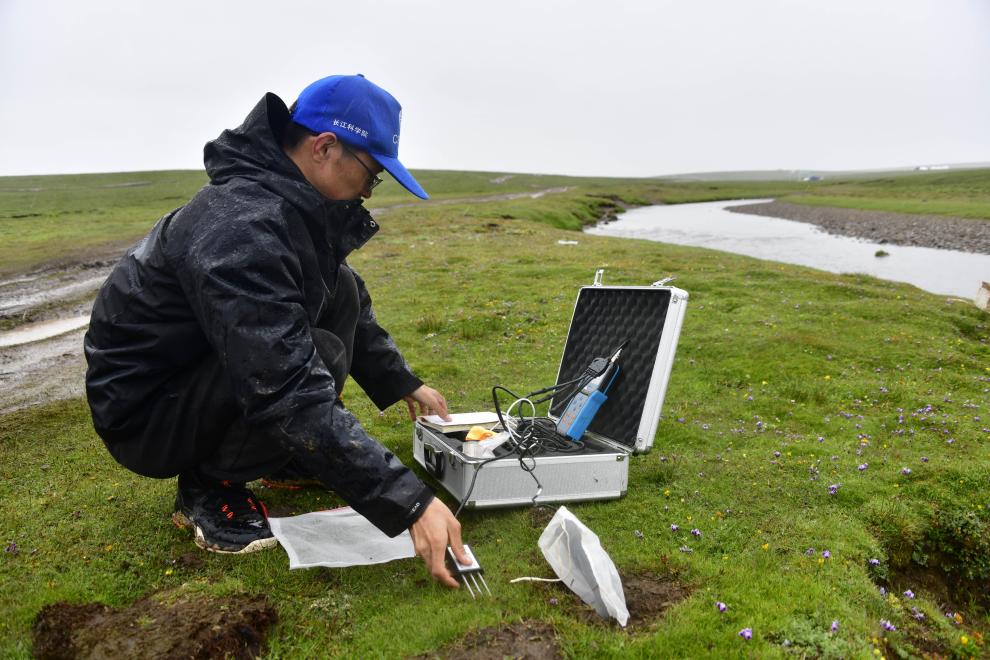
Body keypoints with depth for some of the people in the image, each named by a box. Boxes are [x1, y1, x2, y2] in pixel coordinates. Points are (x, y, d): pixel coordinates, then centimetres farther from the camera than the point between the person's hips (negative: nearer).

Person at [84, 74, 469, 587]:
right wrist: (409, 502, -39)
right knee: (321, 356, -31)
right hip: (145, 409, -9)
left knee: (343, 293, 0)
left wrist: (404, 384, 13)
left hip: (205, 363, 9)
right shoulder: (242, 229, -33)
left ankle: (291, 452, 9)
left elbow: (353, 313, 13)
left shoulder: (298, 204, -2)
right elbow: (289, 393, -39)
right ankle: (207, 486, -6)